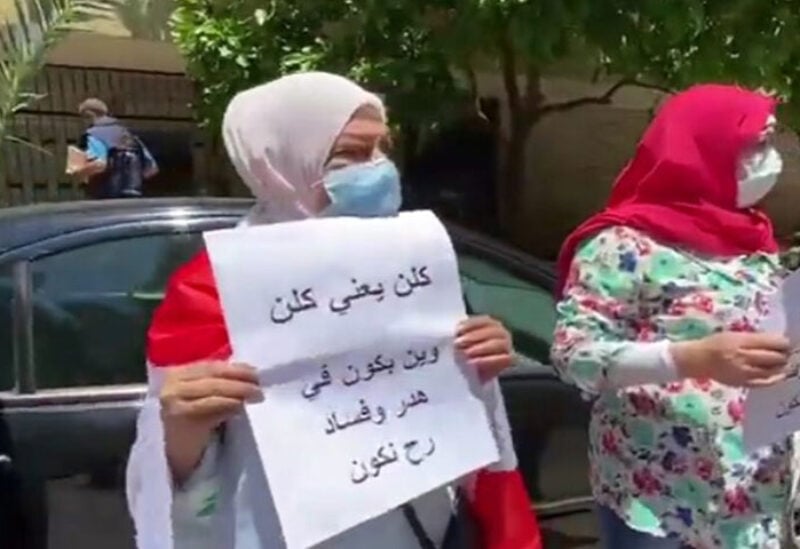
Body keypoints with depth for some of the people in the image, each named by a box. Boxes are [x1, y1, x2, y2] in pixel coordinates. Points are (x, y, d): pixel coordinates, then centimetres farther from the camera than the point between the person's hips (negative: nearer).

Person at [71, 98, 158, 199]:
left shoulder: (94, 134, -4)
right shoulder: (128, 134, 18)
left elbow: (99, 164, -23)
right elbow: (152, 168, 15)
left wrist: (78, 171, -4)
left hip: (107, 199, -7)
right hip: (133, 199, 7)